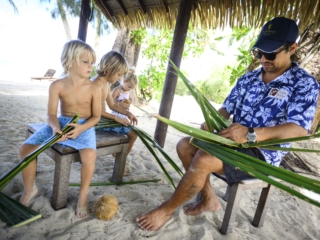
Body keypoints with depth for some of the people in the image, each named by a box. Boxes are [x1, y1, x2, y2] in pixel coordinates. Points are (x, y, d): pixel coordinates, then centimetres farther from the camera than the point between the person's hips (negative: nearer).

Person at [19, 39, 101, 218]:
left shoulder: (93, 88, -10)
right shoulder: (57, 86, -8)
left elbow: (96, 116, -7)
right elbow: (51, 115, -6)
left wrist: (81, 128, -25)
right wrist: (55, 127, -29)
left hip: (85, 125, -2)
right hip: (61, 123, 3)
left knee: (90, 154, -33)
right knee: (26, 148, -8)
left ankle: (83, 197, -7)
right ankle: (30, 189, 17)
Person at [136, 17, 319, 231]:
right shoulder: (247, 79, 8)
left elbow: (299, 129, -21)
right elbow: (227, 108, 9)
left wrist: (251, 133, -35)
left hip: (263, 154, -7)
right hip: (234, 141, 7)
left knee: (204, 160, -29)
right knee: (185, 146, -4)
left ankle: (167, 209, -5)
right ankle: (209, 199, 8)